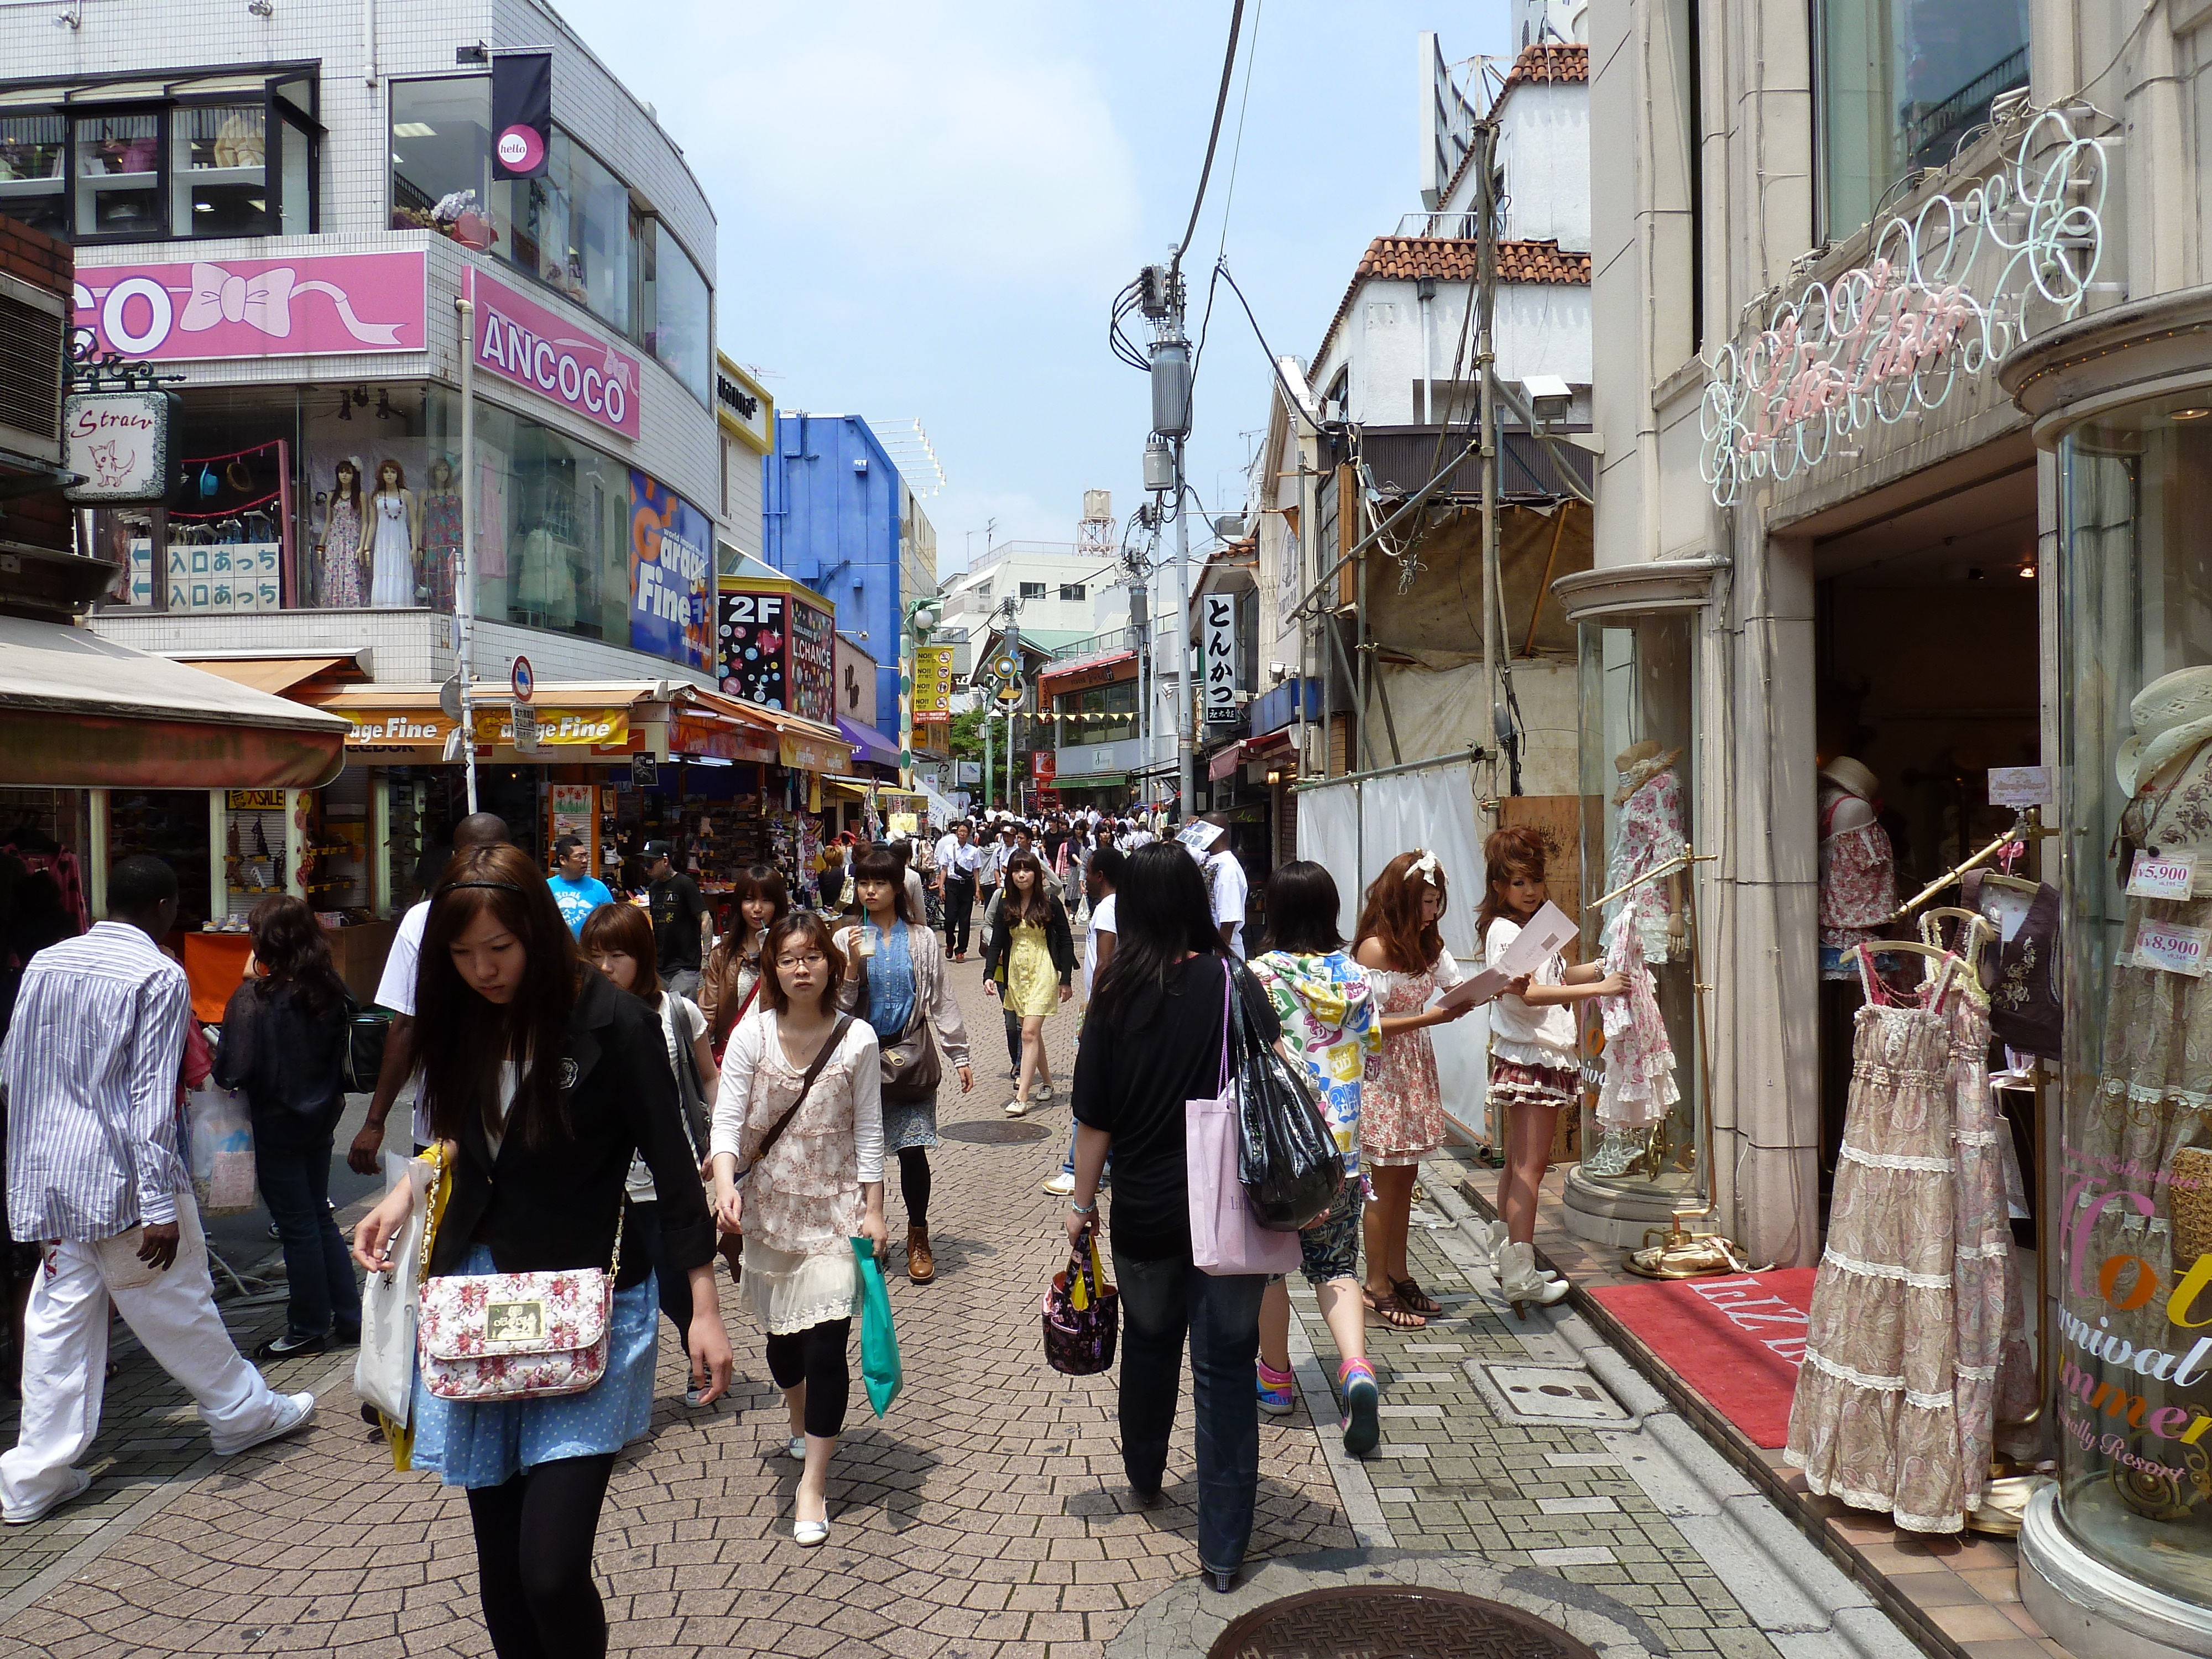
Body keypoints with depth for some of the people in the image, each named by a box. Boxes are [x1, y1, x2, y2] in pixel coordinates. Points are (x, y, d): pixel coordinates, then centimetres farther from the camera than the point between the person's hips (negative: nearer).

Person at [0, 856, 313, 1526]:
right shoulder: (159, 977, -14)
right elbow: (152, 1096, -18)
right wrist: (160, 1207, -18)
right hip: (121, 1178, -6)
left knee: (60, 1319, 11)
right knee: (178, 1306, 9)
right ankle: (245, 1413, 27)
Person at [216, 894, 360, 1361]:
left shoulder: (254, 998, -20)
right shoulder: (332, 993, -2)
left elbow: (233, 1071, -18)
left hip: (276, 1125, -6)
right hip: (320, 1117, 6)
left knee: (298, 1226, 4)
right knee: (320, 1217, 18)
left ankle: (309, 1329, 17)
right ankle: (350, 1318, 22)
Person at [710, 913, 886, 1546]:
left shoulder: (857, 1039, -9)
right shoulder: (753, 1034, -8)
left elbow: (868, 1132, -3)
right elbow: (728, 1117, -10)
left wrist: (873, 1209, -4)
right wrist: (726, 1182, -26)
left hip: (835, 1208, -2)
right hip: (768, 1205, 2)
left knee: (826, 1344, -9)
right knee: (781, 1334, 17)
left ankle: (813, 1483, 5)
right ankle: (803, 1426, 48)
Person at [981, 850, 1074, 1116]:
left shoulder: (1049, 901, -7)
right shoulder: (1005, 904, 3)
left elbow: (1065, 940, -3)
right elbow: (996, 942, 3)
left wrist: (1066, 979, -4)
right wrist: (989, 974, -10)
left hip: (1043, 970, -5)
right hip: (1015, 972, 5)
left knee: (1030, 1032, -11)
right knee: (1032, 1031, 12)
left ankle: (1021, 1097, -12)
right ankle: (1046, 1082, 29)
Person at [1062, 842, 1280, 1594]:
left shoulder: (1117, 996, -8)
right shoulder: (1235, 984, -10)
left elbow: (1095, 1118, -5)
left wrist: (1083, 1203, 8)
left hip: (1145, 1211, 1)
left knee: (1149, 1346, 23)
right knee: (1225, 1368, 7)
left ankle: (1145, 1479, 46)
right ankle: (1223, 1547, 12)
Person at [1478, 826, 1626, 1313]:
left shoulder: (1537, 926, 17)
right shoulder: (1503, 930, -13)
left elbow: (1559, 975, 29)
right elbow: (1528, 992, -26)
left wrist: (1604, 966, 14)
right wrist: (1597, 989, -29)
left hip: (1548, 1058, 10)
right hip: (1529, 1059, -10)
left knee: (1518, 1164, 14)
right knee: (1530, 1165, -11)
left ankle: (1509, 1260, 23)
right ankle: (1522, 1278, -11)